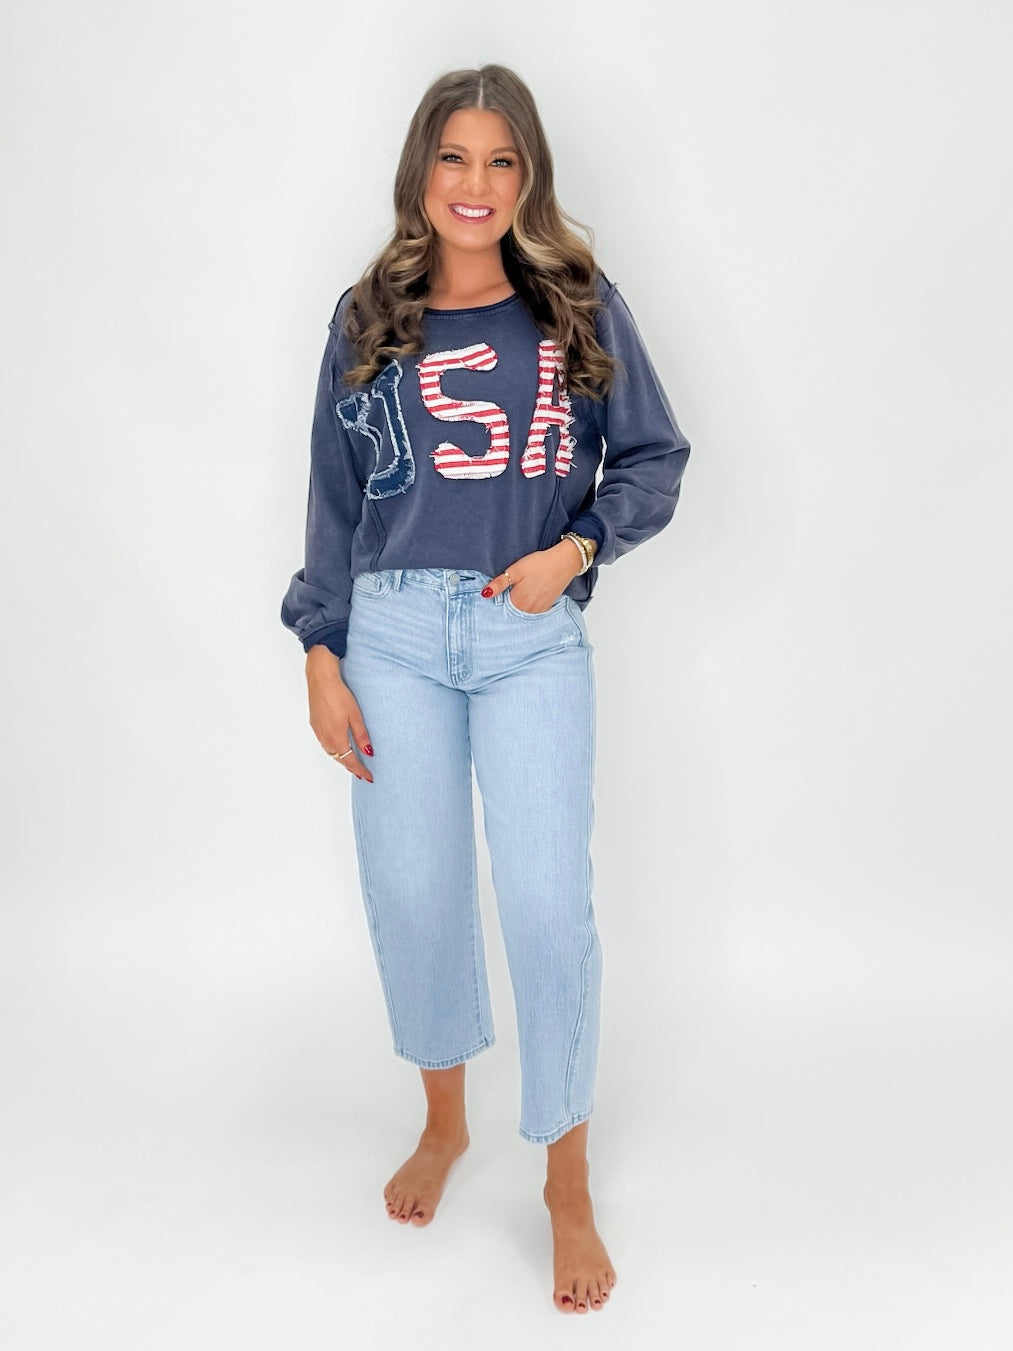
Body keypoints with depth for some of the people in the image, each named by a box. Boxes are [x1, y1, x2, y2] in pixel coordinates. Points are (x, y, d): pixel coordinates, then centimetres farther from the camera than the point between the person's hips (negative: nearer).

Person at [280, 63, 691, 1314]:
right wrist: (322, 657, 4)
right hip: (394, 632, 2)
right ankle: (444, 1122, 34)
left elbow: (653, 456, 8)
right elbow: (333, 495, 10)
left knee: (548, 904, -5)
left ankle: (568, 1184, 15)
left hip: (532, 636, -1)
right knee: (412, 896, 7)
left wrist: (577, 548, -10)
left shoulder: (582, 306, 5)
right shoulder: (367, 318, 8)